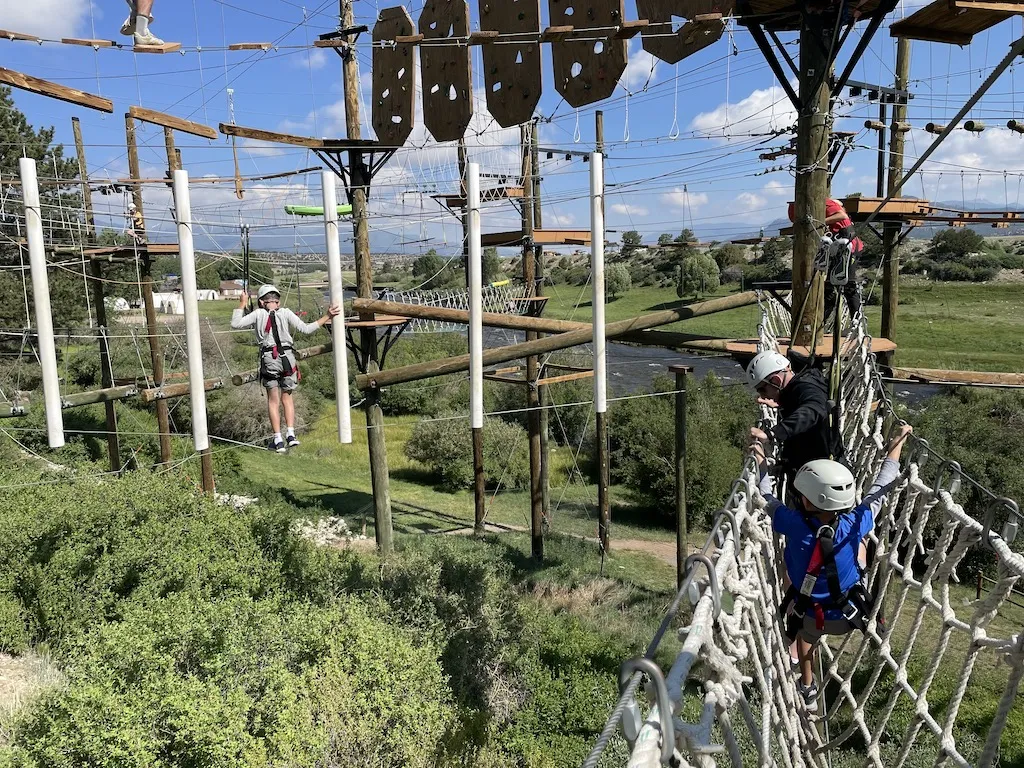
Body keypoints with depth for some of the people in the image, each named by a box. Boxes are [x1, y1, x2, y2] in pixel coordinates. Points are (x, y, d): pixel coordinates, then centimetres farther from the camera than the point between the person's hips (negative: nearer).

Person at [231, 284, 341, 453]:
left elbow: (235, 323, 7)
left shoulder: (258, 314, 4)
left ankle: (278, 440, 8)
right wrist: (327, 317, 1)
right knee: (287, 397, 18)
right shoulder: (285, 313, 4)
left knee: (273, 400, 11)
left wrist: (242, 303, 16)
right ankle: (291, 435, 8)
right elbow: (306, 329, -3)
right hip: (287, 357, 1)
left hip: (268, 358, -1)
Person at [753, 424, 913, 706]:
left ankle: (808, 688, 49)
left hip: (808, 618, 0)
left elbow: (767, 497, -11)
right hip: (849, 616, 0)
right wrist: (897, 444, 1)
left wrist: (762, 463, 6)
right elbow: (880, 489, -12)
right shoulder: (854, 525, -28)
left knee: (805, 633, 36)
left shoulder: (793, 524, -30)